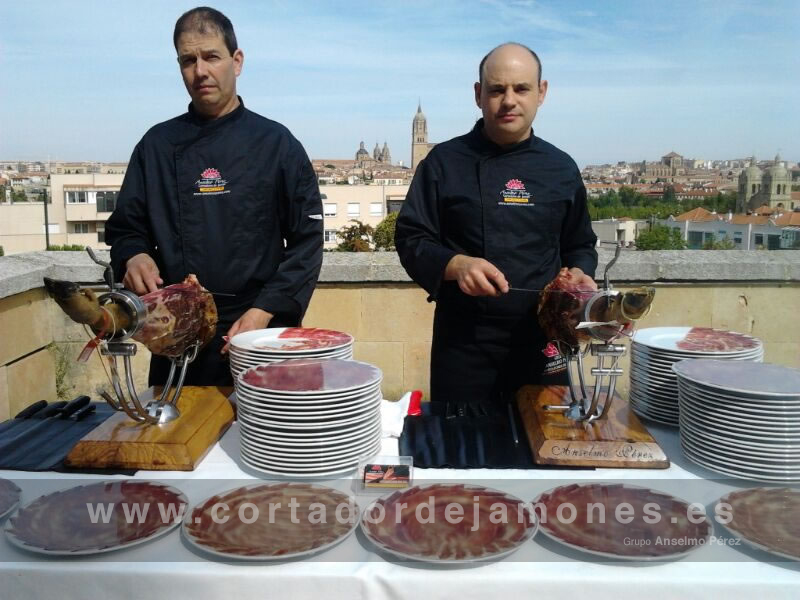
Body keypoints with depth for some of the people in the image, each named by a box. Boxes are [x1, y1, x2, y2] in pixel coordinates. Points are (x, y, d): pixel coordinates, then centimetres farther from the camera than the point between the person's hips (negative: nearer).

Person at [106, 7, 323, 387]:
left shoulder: (276, 143, -1)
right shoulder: (157, 145, 6)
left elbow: (306, 242, -3)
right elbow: (126, 229, 12)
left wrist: (265, 312, -13)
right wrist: (134, 257, -11)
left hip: (259, 332, -1)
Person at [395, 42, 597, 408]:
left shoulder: (561, 168, 8)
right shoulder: (445, 161, -1)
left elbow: (579, 245, 16)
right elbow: (411, 239, -3)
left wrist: (578, 273, -4)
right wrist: (455, 265, -20)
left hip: (543, 340, 3)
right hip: (463, 339, -2)